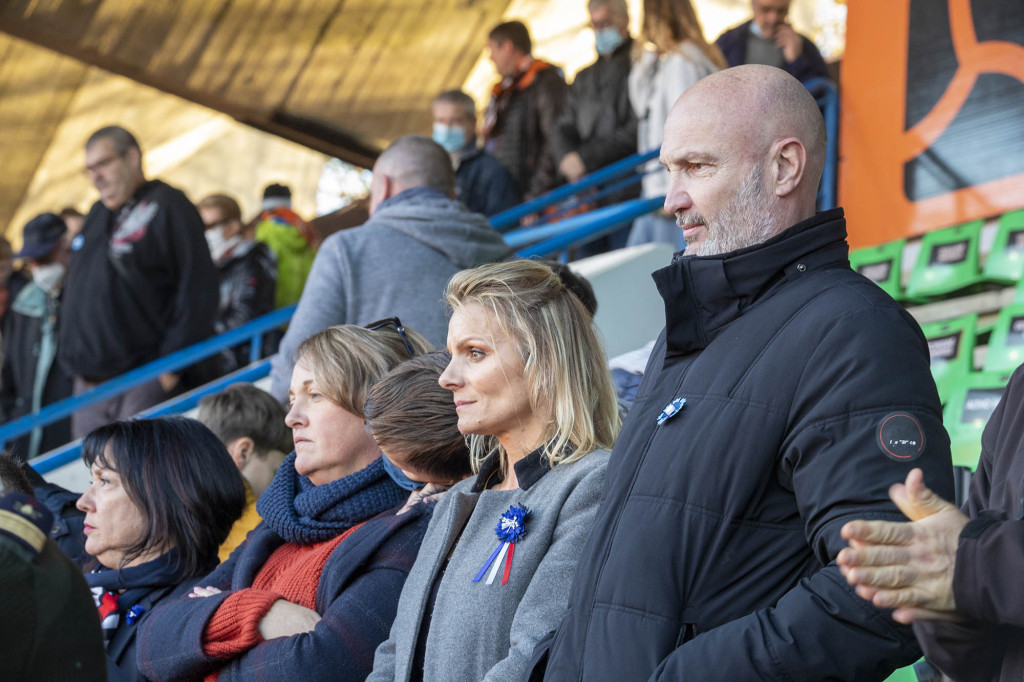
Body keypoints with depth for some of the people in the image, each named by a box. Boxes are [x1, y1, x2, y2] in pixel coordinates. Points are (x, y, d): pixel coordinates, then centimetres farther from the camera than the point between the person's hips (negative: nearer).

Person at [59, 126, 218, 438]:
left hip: (143, 381, -8)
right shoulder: (97, 214, 19)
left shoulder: (167, 207, -7)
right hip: (88, 383, 8)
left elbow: (197, 293, -13)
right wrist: (73, 357, 18)